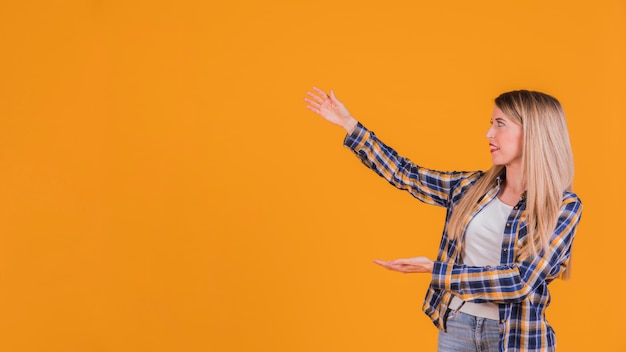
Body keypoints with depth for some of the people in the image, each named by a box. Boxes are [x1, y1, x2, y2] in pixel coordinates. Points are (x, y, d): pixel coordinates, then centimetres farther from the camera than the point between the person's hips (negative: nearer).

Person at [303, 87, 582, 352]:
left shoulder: (564, 207, -12)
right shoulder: (473, 186, 1)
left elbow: (521, 280, -20)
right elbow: (407, 175, 11)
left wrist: (434, 270, -20)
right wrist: (349, 124, 9)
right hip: (455, 324, 4)